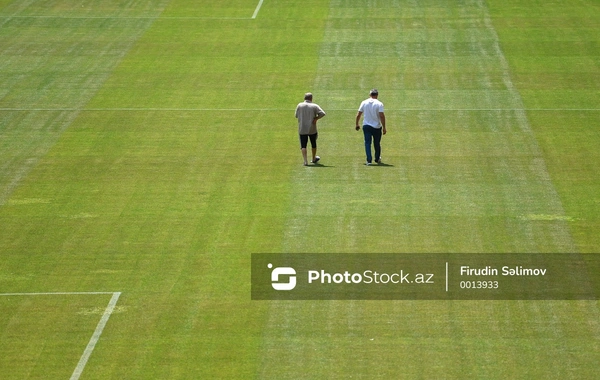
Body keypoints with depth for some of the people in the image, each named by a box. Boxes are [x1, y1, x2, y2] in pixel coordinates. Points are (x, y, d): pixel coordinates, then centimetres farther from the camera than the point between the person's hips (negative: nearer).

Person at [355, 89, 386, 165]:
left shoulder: (364, 102, 1)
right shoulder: (379, 104, -8)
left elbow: (358, 115, 4)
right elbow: (382, 116, -15)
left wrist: (357, 124, 17)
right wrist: (384, 127, -11)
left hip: (366, 126, 1)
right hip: (377, 127, -1)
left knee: (367, 143, 0)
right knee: (377, 143, 16)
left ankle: (369, 160, -15)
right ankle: (377, 159, 30)